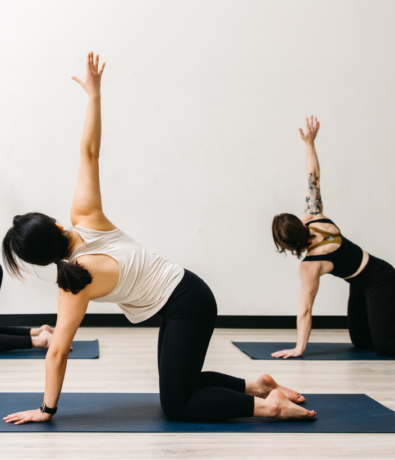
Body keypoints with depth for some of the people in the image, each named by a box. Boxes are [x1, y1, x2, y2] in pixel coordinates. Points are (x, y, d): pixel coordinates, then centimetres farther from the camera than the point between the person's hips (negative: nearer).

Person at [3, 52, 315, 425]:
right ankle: (258, 385, 17)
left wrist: (46, 410, -6)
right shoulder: (85, 217, -7)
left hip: (188, 306, -8)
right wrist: (94, 94, 2)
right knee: (179, 386, 18)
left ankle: (268, 406, -7)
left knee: (177, 407, -2)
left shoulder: (76, 282, -21)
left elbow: (57, 352, -16)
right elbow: (89, 152, -5)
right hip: (186, 293, 8)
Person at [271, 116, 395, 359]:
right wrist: (310, 143, -1)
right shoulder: (314, 218, -12)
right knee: (361, 340, 14)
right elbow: (314, 178, -6)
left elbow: (305, 310, -23)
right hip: (363, 286, 9)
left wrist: (299, 348, -17)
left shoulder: (310, 265, -28)